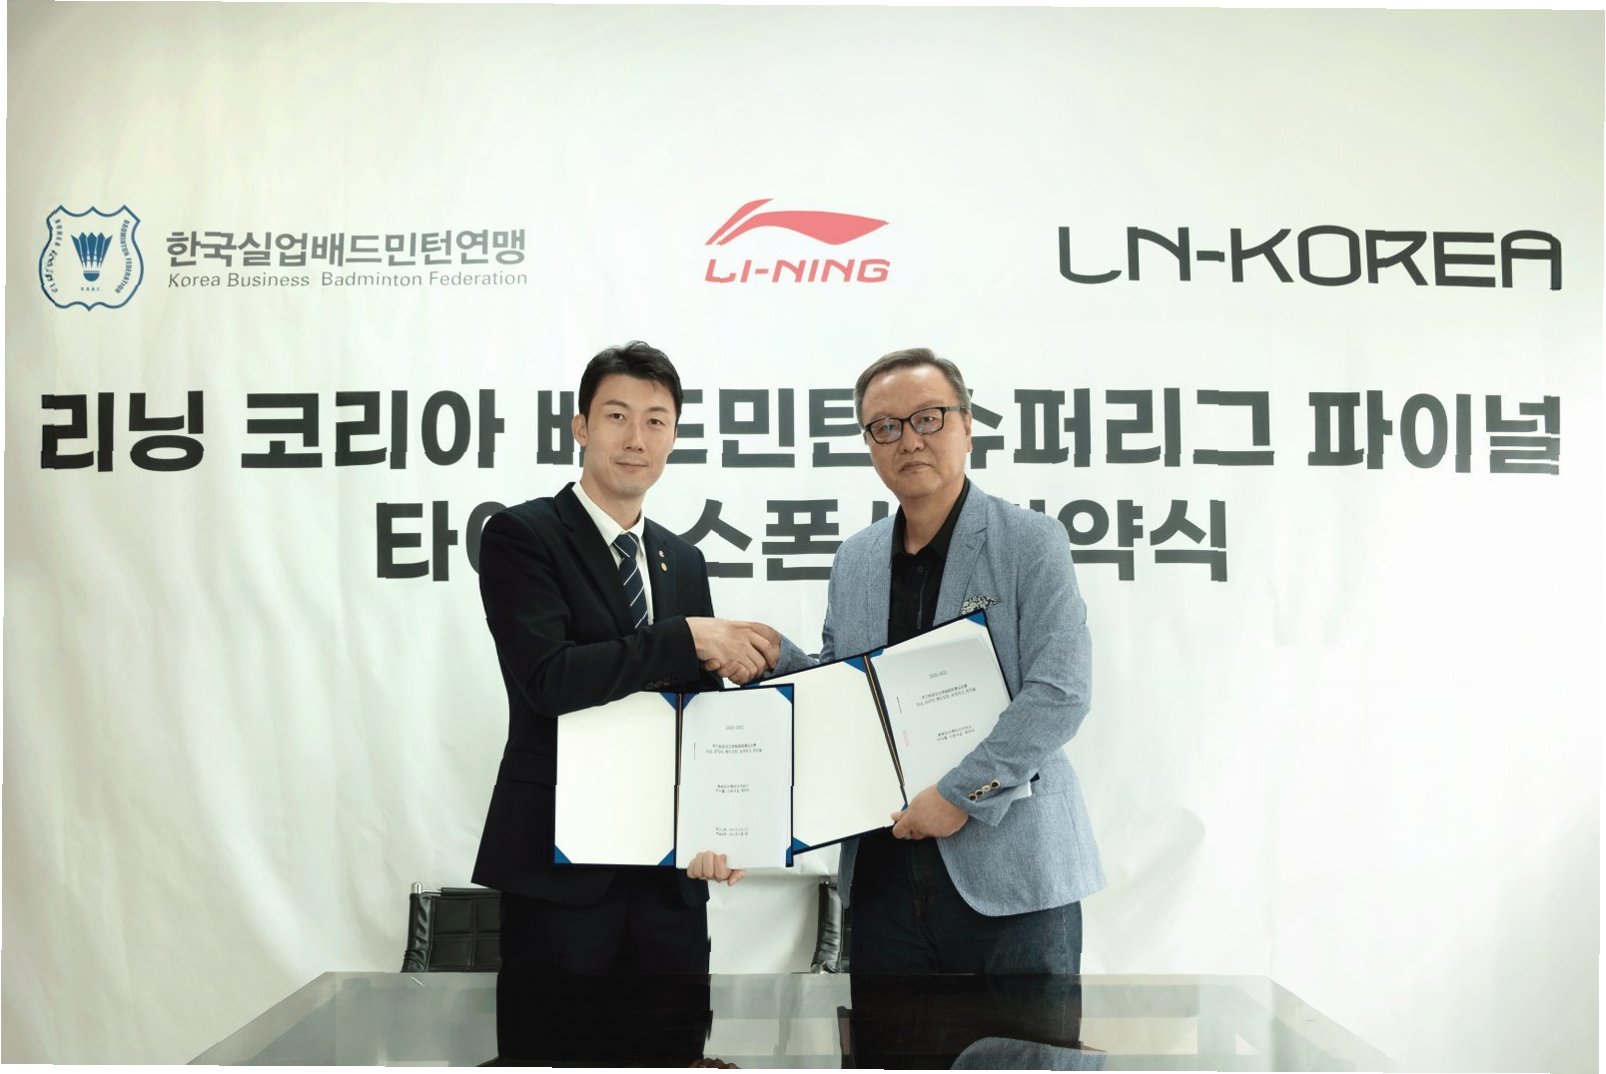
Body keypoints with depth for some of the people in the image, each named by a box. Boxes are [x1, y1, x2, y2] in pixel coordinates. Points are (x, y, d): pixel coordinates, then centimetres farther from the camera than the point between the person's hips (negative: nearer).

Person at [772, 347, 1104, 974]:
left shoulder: (1030, 543, -5)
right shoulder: (853, 560, 12)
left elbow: (1059, 692, -13)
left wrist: (962, 793, -18)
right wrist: (774, 656, 0)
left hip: (1011, 874, -4)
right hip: (883, 875, 5)